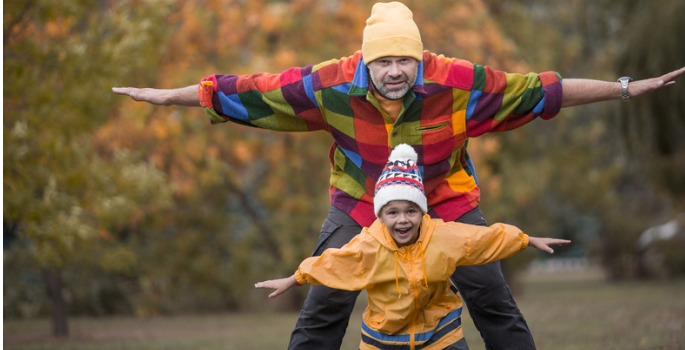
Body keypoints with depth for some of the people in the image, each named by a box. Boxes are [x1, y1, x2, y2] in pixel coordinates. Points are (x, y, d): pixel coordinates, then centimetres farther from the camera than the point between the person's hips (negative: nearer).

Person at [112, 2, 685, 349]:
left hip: (447, 200, 0)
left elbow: (542, 90, -20)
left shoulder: (457, 82, -28)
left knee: (491, 297, -1)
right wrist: (166, 96, -15)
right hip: (359, 203, 0)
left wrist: (624, 90, -17)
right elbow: (248, 91, -18)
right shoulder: (331, 85, -26)